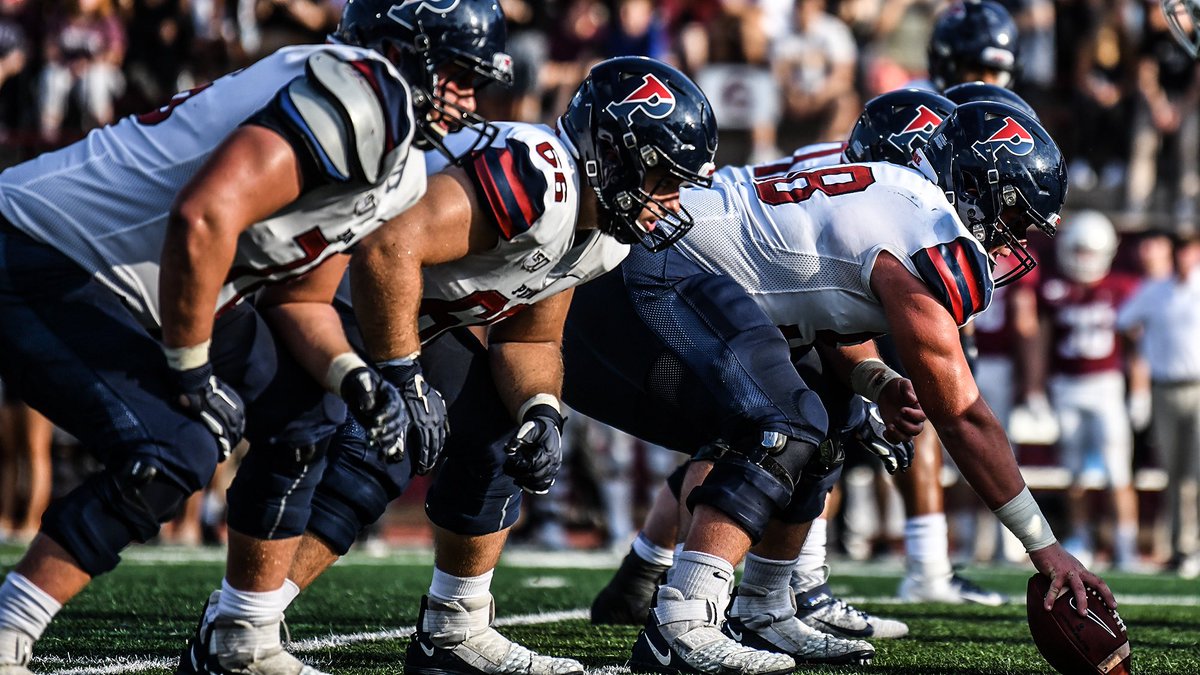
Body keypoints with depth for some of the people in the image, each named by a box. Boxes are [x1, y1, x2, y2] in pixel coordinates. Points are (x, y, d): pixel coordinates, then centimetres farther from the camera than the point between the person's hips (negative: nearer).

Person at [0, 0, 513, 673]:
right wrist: (193, 372, -23)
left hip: (143, 284, 11)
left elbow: (301, 298, 15)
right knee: (174, 453, -22)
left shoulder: (400, 172, 10)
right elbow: (203, 219, -34)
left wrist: (354, 378, -6)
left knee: (303, 408, 13)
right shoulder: (359, 97, -23)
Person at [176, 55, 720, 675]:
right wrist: (403, 381, -33)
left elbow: (529, 340, 9)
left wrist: (539, 413, -12)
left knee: (495, 437, 8)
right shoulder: (538, 177, -32)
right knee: (376, 454, -24)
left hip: (407, 309, 10)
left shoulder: (604, 236, 1)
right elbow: (388, 250, -42)